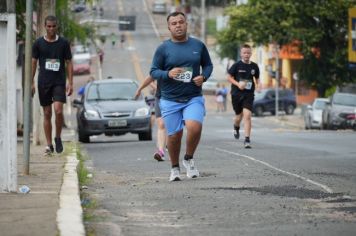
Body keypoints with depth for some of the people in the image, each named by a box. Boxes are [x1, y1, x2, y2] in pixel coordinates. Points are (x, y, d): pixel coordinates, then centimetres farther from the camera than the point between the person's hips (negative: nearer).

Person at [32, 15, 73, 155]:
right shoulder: (38, 43, 4)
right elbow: (33, 63, 7)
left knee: (58, 111, -16)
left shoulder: (64, 43, 3)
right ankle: (49, 145, 8)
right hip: (43, 83, 1)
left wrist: (70, 83, 0)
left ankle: (58, 138, 6)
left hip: (59, 82, -1)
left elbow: (69, 63, 7)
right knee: (47, 114, 3)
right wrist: (31, 83, 1)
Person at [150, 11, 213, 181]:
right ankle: (175, 168, 26)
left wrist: (203, 76, -5)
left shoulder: (198, 45, 6)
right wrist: (168, 74, -19)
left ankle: (189, 159, 3)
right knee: (174, 135, 2)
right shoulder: (163, 48, 0)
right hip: (170, 100, 0)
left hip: (194, 98, 0)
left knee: (194, 127, -23)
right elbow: (153, 72, 1)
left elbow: (208, 65, 16)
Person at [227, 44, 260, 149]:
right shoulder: (237, 65, -4)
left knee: (247, 115, -16)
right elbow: (229, 77, 0)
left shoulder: (254, 66, 4)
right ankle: (236, 127, 50)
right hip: (237, 93, 0)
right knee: (239, 115, 13)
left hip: (249, 94, 0)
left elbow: (257, 78, 19)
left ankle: (247, 140, -17)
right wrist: (238, 84, -14)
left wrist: (257, 85, -2)